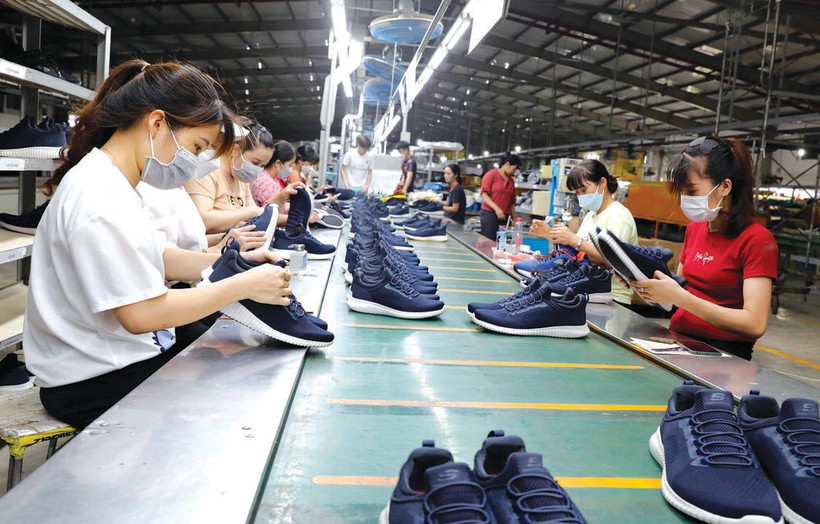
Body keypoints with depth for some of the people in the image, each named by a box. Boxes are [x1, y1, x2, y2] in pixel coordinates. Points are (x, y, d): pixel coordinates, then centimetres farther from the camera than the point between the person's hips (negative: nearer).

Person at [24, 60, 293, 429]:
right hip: (95, 385, -9)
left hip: (121, 357, 9)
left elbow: (152, 260, 12)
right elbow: (142, 313, -26)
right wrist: (243, 285, -21)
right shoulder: (100, 199, -24)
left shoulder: (111, 182, 8)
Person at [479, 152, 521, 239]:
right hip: (490, 214, -5)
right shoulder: (491, 174, 0)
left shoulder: (511, 181, 16)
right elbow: (484, 195, -8)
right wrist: (496, 208, -19)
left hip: (505, 217, 5)